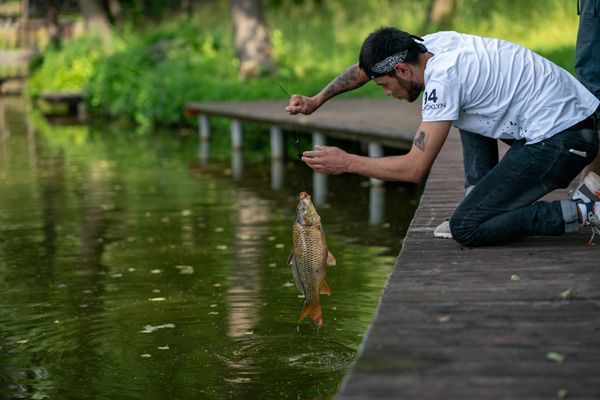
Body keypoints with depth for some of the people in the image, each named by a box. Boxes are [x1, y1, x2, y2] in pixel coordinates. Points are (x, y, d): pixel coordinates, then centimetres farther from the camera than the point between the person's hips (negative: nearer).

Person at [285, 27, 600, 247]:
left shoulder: (442, 79, -19)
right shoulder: (433, 44, 7)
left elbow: (415, 169, -18)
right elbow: (365, 67, 25)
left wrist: (346, 162, -10)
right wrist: (316, 100, 23)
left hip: (560, 142, -9)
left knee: (465, 230, -11)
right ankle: (481, 206, 17)